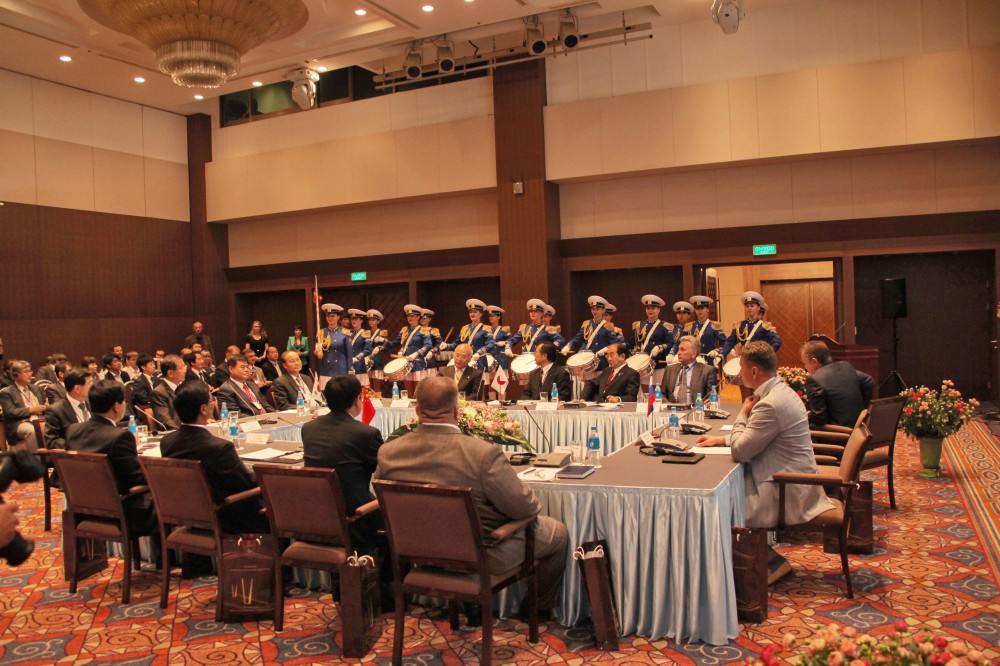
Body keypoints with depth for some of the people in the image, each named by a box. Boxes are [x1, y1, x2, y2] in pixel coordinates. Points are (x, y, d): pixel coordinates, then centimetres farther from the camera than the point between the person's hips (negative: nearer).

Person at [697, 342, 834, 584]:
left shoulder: (771, 404, -26)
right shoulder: (780, 391, 8)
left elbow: (740, 451, -21)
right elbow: (754, 437, 21)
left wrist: (743, 414, -8)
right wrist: (720, 439, 14)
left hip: (785, 494, -10)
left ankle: (772, 562, 8)